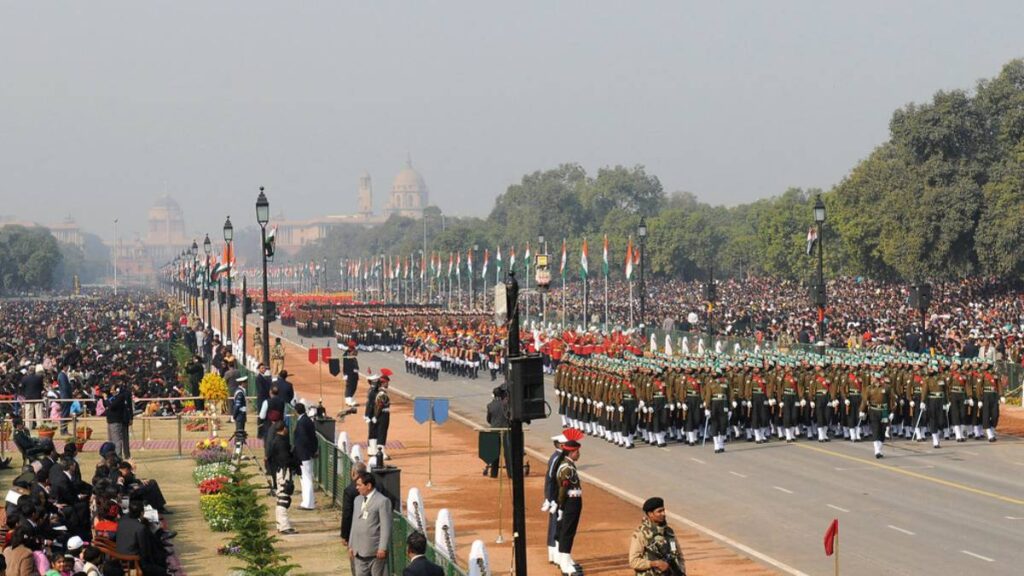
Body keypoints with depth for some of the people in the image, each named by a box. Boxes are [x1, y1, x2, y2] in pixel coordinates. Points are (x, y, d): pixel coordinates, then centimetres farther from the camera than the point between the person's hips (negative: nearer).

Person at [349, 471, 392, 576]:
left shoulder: (382, 501, -11)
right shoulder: (357, 500, 14)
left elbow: (386, 527, -13)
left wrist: (383, 548, -17)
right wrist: (351, 545, 14)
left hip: (376, 551, -7)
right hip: (359, 551, 7)